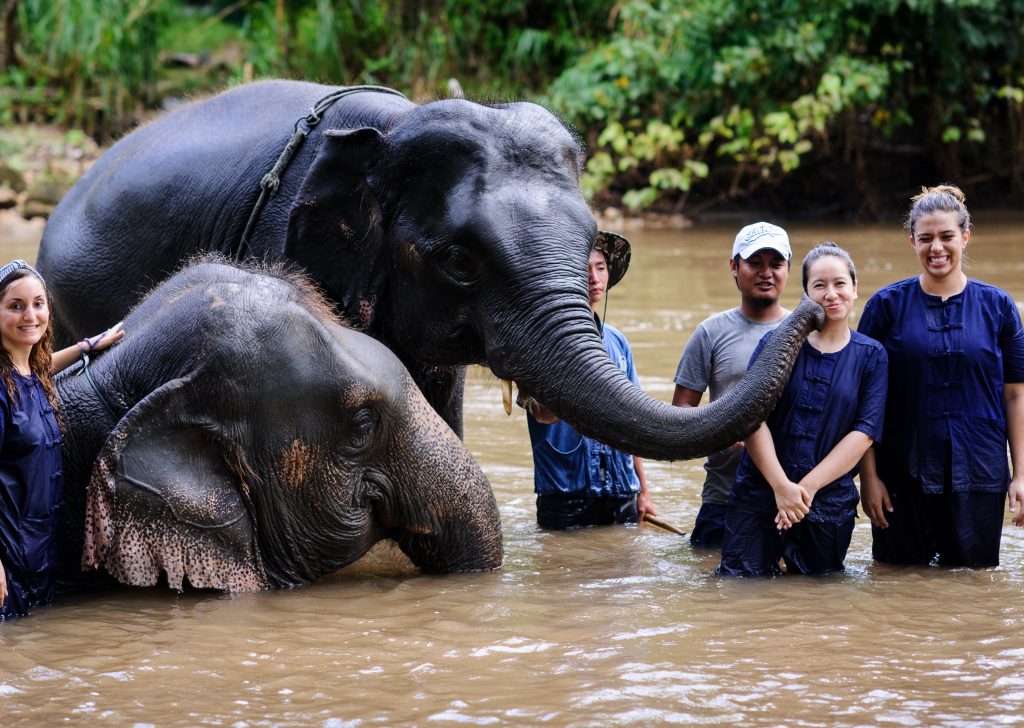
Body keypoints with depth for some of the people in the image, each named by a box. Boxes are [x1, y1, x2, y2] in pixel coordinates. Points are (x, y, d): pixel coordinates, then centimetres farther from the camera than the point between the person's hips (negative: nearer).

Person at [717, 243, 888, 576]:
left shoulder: (871, 356, 3)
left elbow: (864, 433, -5)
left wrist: (808, 486, -13)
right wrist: (781, 486, -16)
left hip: (830, 502, 1)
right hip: (759, 493, -1)